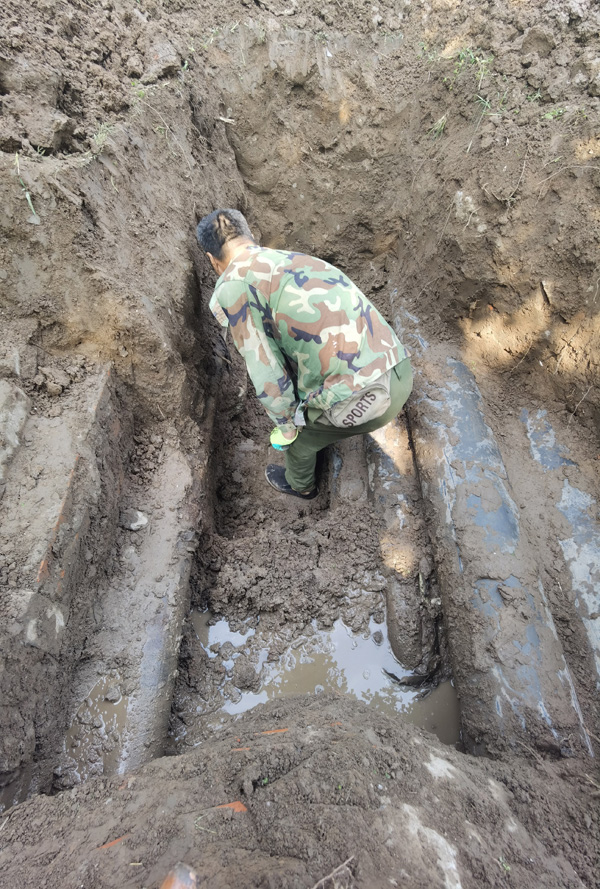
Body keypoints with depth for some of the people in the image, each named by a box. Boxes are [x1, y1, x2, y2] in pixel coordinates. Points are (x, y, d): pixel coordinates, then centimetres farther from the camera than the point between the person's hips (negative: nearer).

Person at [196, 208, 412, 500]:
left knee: (296, 435, 25)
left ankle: (300, 484, 54)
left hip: (361, 398, -7)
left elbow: (267, 374, -8)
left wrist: (287, 427, 11)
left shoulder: (231, 289, -4)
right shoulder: (294, 259, 19)